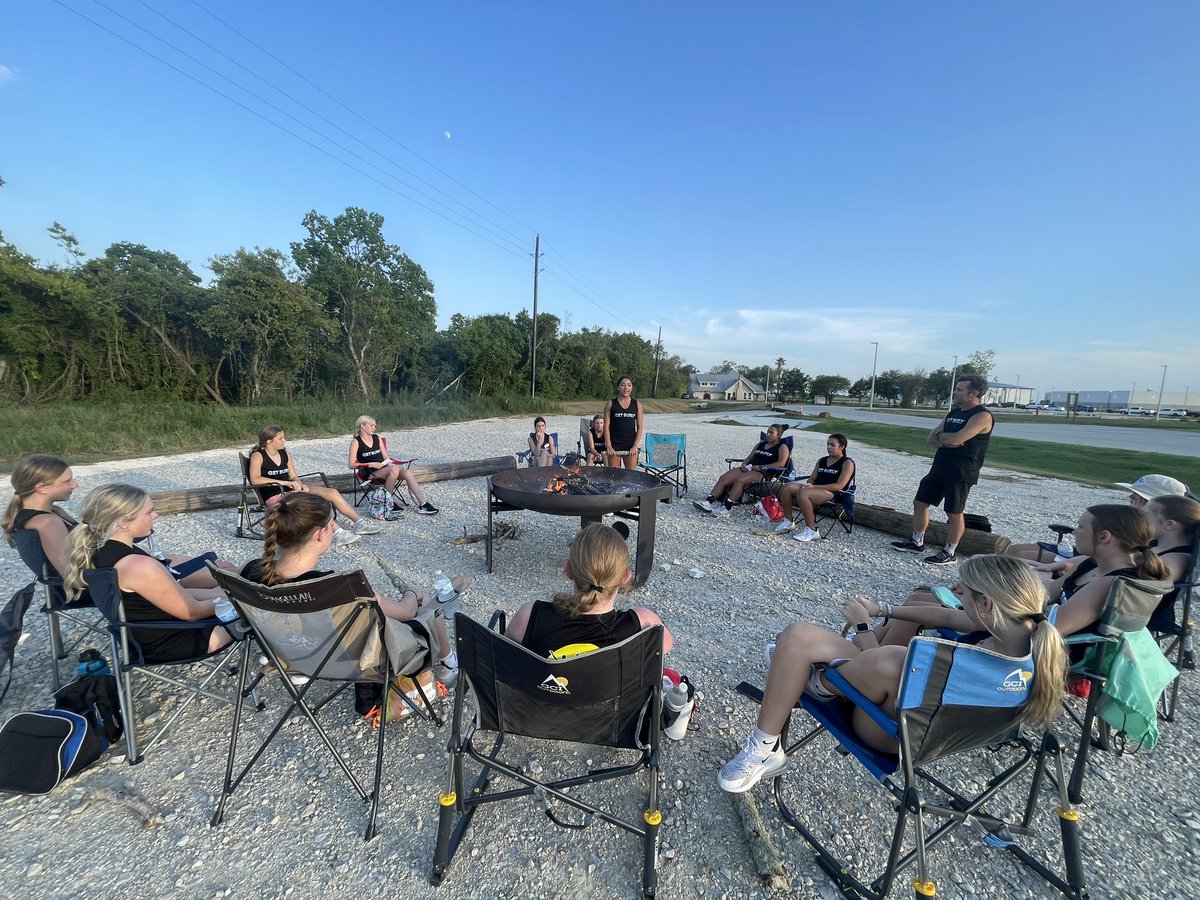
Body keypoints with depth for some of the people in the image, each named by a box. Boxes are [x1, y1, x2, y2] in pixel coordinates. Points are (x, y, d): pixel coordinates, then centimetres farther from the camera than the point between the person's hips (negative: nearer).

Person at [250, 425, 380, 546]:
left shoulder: (284, 453, 14)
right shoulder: (258, 456, -6)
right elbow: (255, 480, -21)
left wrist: (300, 484, -9)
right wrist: (286, 483, -24)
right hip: (275, 496, -7)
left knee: (332, 492, -12)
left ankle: (360, 523, -11)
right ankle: (337, 533, -37)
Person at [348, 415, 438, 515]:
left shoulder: (378, 437, 15)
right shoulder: (355, 442, 0)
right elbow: (351, 465, -5)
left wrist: (389, 463, -5)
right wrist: (371, 464, -15)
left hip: (384, 468, 5)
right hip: (370, 473, -5)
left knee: (407, 473, -23)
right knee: (394, 469, -35)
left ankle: (423, 504, -29)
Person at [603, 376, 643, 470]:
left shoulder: (637, 405, 4)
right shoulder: (611, 404, -1)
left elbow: (639, 427, 4)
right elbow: (606, 427, -2)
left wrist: (635, 446, -5)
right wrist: (609, 446, -8)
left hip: (631, 446, 1)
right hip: (614, 446, -1)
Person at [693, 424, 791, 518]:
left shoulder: (782, 447, 6)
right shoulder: (760, 444, 27)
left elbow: (781, 463, -11)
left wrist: (761, 467, -17)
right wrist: (744, 465, 2)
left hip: (763, 473, -7)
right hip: (748, 468, 7)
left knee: (739, 480, -35)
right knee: (723, 478, -16)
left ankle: (726, 507, -38)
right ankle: (709, 502, -25)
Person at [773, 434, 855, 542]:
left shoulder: (847, 463, 0)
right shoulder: (821, 460, 22)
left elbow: (839, 486, -12)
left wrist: (814, 486, -18)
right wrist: (808, 484, -8)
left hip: (832, 493, -7)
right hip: (815, 489, 7)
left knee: (803, 493, -36)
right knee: (787, 487, -19)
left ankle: (812, 531, -26)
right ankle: (788, 522, -6)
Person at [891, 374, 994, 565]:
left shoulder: (982, 416, -13)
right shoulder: (953, 412, 14)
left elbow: (955, 439, -25)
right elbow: (932, 438, 11)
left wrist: (941, 435, -4)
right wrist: (946, 440, -10)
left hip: (961, 472, -9)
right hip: (940, 467, 9)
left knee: (954, 513, 0)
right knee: (919, 502, 11)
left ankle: (949, 553, 14)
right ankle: (917, 542, 24)